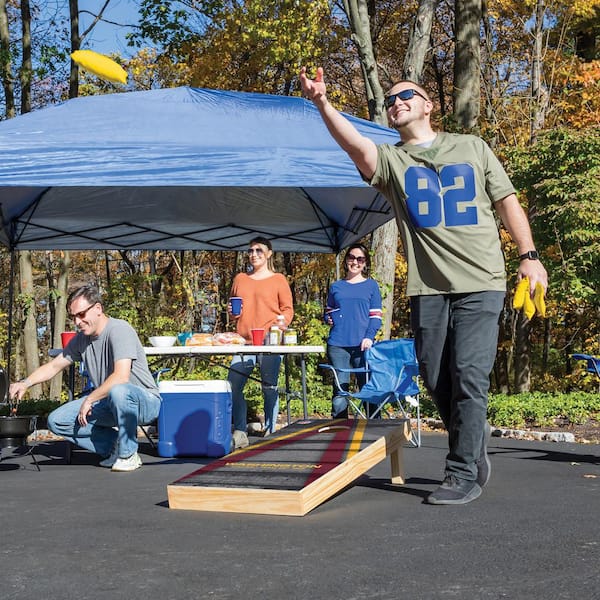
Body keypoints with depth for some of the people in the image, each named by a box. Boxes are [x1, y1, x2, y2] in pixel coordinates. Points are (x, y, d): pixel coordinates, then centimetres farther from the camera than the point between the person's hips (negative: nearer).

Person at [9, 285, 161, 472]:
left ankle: (128, 454, -18)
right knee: (57, 421, -5)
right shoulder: (82, 338, 6)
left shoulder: (119, 330, -19)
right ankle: (115, 445, 3)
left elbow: (121, 376, -30)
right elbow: (54, 366, 15)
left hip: (145, 401, -8)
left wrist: (89, 400, -22)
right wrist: (25, 383, -1)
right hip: (108, 404, 8)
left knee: (118, 391, -42)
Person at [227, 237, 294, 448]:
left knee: (269, 387, -1)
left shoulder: (278, 280, 7)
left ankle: (269, 431, 10)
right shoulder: (240, 279, 18)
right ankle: (240, 432, 4)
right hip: (243, 342, 3)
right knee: (233, 386, -6)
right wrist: (232, 312, 5)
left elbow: (288, 309, 5)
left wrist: (281, 323, -14)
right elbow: (232, 308, 26)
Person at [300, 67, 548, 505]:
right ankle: (474, 441, 29)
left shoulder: (472, 148, 13)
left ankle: (464, 474, -2)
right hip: (428, 288, 2)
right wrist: (323, 104, -30)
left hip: (481, 284, -2)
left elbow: (508, 203, 13)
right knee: (437, 379, 5)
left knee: (469, 375, -9)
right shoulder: (390, 160, 9)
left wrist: (529, 255, 1)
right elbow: (355, 143, -13)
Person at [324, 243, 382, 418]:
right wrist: (329, 319, 1)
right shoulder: (336, 287, 16)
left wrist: (369, 337, -11)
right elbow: (328, 312, 24)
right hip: (338, 345, 2)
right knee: (339, 390, -1)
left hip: (362, 345, -1)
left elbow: (376, 315, 5)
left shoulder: (371, 286, 10)